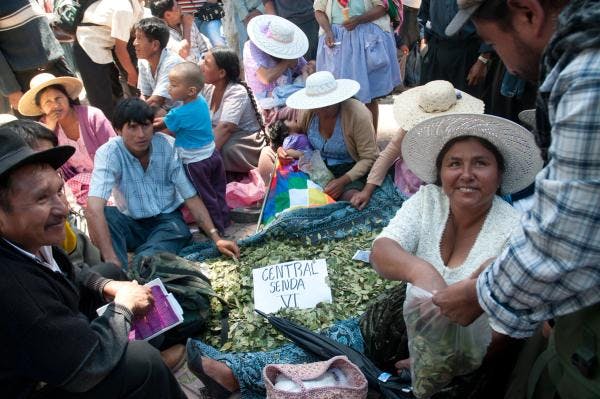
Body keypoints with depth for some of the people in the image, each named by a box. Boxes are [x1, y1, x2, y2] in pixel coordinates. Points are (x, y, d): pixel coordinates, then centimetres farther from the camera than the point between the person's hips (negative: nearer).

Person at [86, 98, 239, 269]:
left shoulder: (169, 147, -17)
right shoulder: (109, 153, -21)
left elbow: (191, 197, -11)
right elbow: (93, 209, -34)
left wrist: (216, 238, -19)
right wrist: (112, 261, -45)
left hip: (166, 220, -1)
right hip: (130, 222, 2)